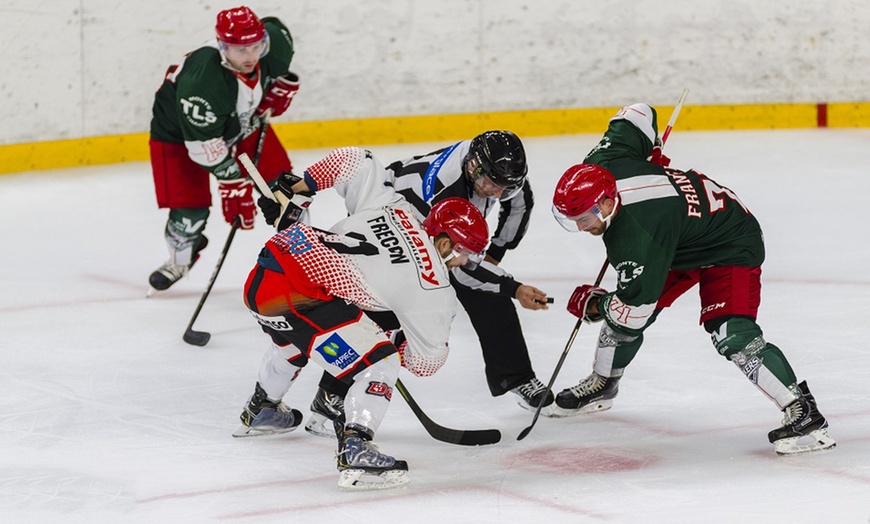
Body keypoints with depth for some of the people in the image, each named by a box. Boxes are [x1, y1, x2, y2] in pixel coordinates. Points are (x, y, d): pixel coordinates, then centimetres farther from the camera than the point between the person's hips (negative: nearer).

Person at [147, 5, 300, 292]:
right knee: (190, 207, -9)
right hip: (181, 131, -6)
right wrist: (232, 183, -30)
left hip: (242, 120, 6)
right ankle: (181, 258, 24)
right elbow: (205, 143, -34)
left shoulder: (273, 41, -26)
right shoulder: (202, 81, -43)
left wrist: (280, 89, 0)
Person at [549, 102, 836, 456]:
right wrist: (650, 153, 16)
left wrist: (593, 304, -12)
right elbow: (637, 115, 0)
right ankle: (601, 385, 35)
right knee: (622, 315, 11)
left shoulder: (636, 234, -39)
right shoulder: (601, 164, -18)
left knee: (732, 335, -26)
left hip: (730, 245, -10)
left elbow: (635, 308, -31)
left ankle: (803, 414, -23)